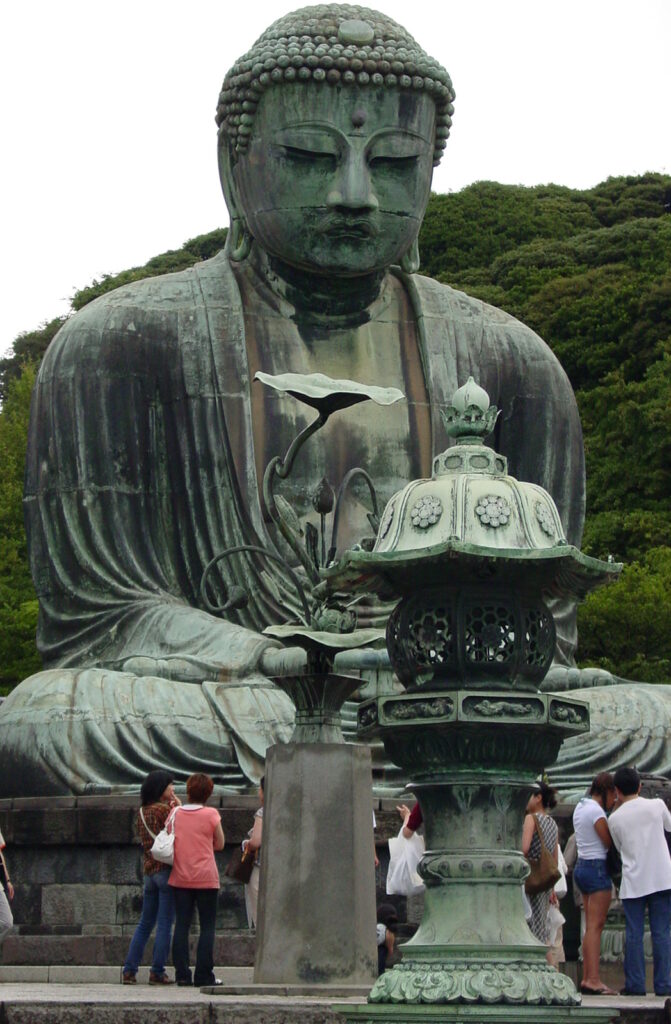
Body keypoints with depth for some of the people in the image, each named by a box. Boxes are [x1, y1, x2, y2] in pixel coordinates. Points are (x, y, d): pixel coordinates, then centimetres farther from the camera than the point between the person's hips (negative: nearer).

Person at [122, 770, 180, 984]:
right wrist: (178, 806, -2)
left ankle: (129, 970, 10)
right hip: (166, 869, -7)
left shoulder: (142, 811, 11)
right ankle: (157, 972, -1)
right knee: (165, 924, -1)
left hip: (149, 870, 7)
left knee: (145, 923, 14)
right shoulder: (165, 809, -12)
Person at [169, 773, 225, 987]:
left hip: (180, 878, 3)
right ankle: (203, 975, -2)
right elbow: (220, 844, 3)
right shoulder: (211, 815, -6)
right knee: (207, 927, 2)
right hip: (205, 878, -3)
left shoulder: (175, 814, 2)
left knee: (182, 925, 6)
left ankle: (182, 974, 3)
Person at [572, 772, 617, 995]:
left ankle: (587, 979, 4)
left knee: (591, 926, 7)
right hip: (597, 867, -10)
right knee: (595, 926, -12)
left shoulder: (581, 807, 16)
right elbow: (610, 842, -14)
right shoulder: (595, 810, -13)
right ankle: (593, 980, -16)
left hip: (582, 866, 10)